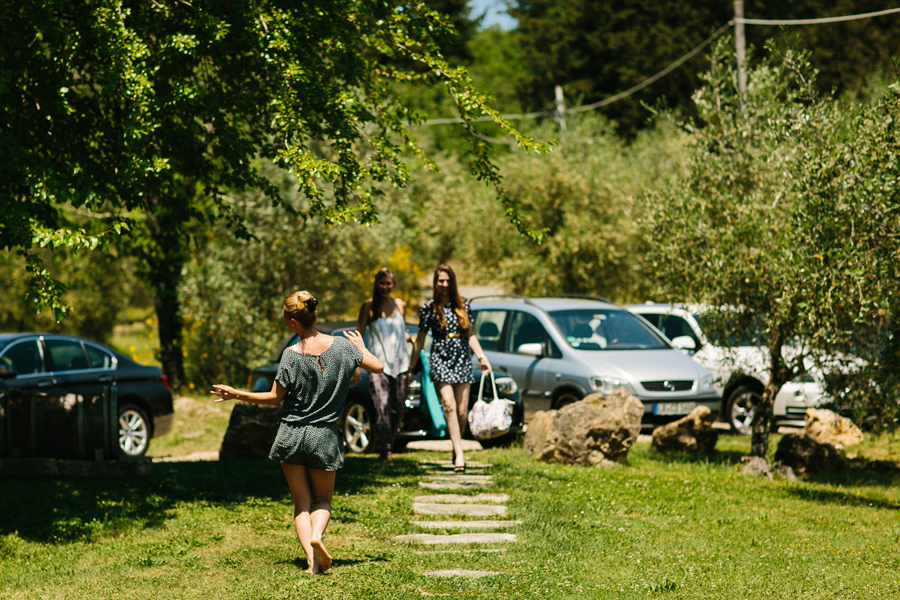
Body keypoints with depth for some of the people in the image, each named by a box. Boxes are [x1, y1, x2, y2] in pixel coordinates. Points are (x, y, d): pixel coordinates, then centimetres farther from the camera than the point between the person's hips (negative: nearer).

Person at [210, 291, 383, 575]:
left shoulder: (292, 354, -12)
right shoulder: (341, 345, -7)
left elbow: (274, 398, -5)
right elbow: (378, 366, 2)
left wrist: (236, 395, 4)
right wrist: (361, 348, 21)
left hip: (292, 434, -1)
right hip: (325, 437, 1)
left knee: (302, 502, 10)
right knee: (323, 500, 17)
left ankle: (311, 556, -7)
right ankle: (317, 535, -15)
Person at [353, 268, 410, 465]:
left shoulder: (400, 305, 12)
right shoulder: (369, 306, 0)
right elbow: (359, 336, 0)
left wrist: (412, 338, 3)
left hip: (399, 363, 4)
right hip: (377, 363, -4)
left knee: (398, 409, 3)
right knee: (382, 408, -14)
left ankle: (388, 446, 22)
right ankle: (385, 452, -12)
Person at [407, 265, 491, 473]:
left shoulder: (464, 306, 10)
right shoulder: (428, 308, 4)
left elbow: (471, 335, 15)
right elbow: (420, 340, 8)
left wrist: (482, 358, 5)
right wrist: (411, 368, 8)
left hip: (462, 358, 2)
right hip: (440, 359, -2)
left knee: (462, 411, -3)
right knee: (449, 404, -18)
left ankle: (457, 448, 16)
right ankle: (459, 454, -22)